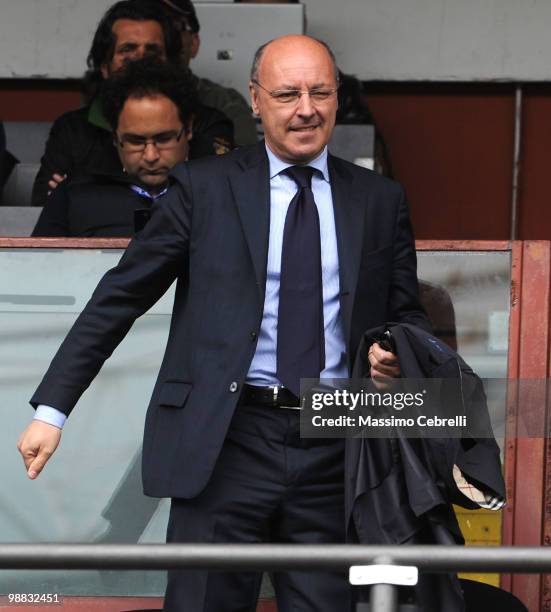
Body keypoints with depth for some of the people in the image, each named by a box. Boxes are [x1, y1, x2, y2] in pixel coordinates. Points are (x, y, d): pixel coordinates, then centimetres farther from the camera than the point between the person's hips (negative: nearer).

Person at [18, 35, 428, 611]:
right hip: (227, 440, -2)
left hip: (334, 449, 2)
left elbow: (407, 316, 19)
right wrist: (52, 407, 0)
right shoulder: (204, 188, 4)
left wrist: (398, 356, -6)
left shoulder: (380, 200, 11)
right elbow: (119, 297, 5)